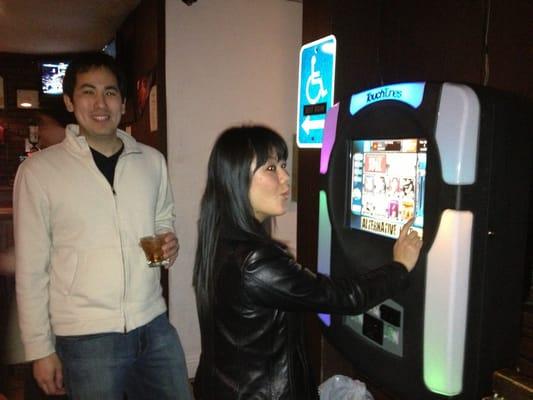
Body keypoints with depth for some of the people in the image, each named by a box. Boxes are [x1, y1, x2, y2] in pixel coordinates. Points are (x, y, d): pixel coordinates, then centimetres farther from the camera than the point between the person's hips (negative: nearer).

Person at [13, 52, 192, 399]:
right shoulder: (39, 171, -6)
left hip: (154, 325, 3)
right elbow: (31, 269, -3)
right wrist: (40, 349, -2)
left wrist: (169, 242, -5)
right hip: (86, 338, -3)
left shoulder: (153, 160, 3)